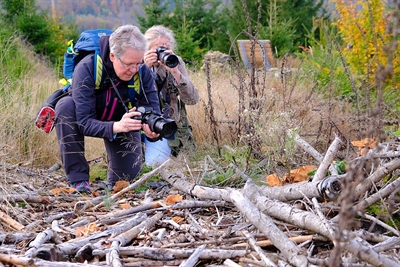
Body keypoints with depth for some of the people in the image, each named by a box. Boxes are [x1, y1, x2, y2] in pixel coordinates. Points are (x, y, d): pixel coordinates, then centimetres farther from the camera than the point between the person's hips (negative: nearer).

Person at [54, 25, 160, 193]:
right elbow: (85, 122, -39)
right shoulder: (86, 68, -35)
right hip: (90, 118, -2)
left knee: (127, 175, -11)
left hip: (123, 121, 2)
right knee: (65, 105, -35)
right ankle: (78, 179, -25)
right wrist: (116, 127, -57)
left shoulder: (143, 73, -25)